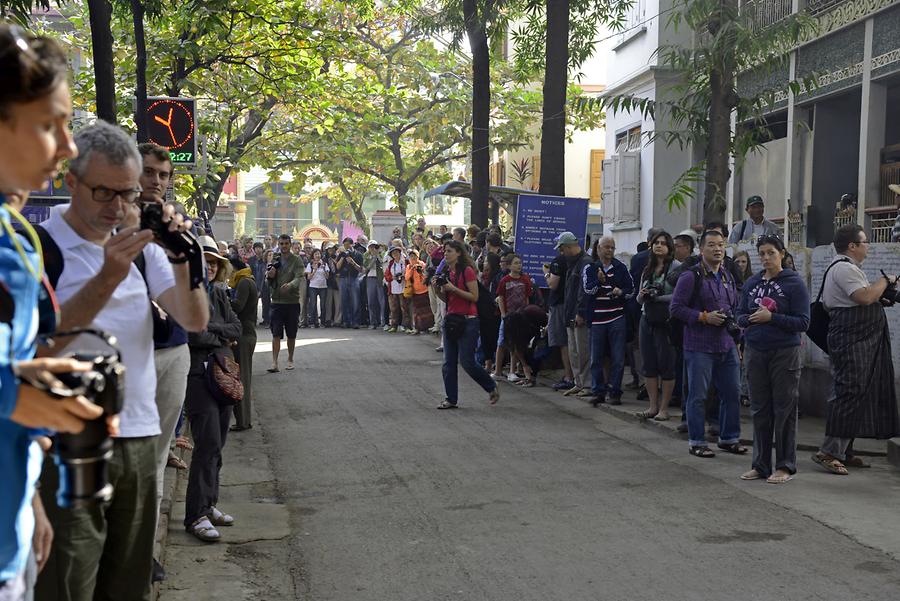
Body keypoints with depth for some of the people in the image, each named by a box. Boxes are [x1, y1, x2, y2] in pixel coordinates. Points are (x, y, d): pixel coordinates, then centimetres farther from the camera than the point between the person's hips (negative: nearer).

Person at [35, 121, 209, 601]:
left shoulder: (142, 248, 12)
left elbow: (195, 321, 6)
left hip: (139, 437, 5)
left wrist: (179, 260, -10)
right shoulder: (36, 246, -6)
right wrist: (107, 278, -23)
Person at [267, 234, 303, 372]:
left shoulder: (296, 260, -2)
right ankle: (274, 362, -7)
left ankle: (290, 359, 25)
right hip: (277, 301, 2)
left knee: (291, 334, 9)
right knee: (276, 333, -5)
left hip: (292, 300, -2)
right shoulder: (274, 260, 10)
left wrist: (290, 285, -36)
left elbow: (299, 277, -16)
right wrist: (269, 276, -10)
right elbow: (268, 278, 14)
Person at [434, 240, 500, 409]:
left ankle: (492, 387, 15)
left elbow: (474, 297, -14)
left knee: (467, 362, -6)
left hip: (467, 320, -7)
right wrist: (437, 288, -2)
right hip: (450, 319, 7)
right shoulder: (446, 272, 12)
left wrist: (453, 288, -19)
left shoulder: (467, 271, -10)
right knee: (448, 363, 5)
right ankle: (451, 400, 12)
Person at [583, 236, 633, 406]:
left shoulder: (621, 267, 7)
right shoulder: (590, 268, 4)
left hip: (617, 317, 0)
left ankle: (614, 391, 7)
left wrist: (621, 292, -9)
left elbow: (631, 288, 11)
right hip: (597, 318, 0)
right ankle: (598, 390, 15)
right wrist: (599, 281, -27)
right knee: (596, 358, 5)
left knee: (618, 357, -1)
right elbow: (588, 289, -9)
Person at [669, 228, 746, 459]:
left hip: (727, 345, 7)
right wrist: (704, 317, -16)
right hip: (699, 346, -7)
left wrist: (733, 321, 8)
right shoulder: (690, 277, -7)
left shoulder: (728, 277, 15)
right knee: (698, 395, 0)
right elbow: (676, 308, -10)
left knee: (732, 393, 9)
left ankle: (729, 438, 23)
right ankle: (697, 442, 10)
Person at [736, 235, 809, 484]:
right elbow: (740, 315, 12)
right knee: (760, 409, 9)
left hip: (785, 353, -4)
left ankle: (785, 466, 10)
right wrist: (751, 319, -10)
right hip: (756, 352, 5)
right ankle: (761, 464, 17)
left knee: (784, 410, 1)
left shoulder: (794, 284, -5)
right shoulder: (751, 283, 10)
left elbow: (803, 322, -10)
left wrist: (771, 317, -19)